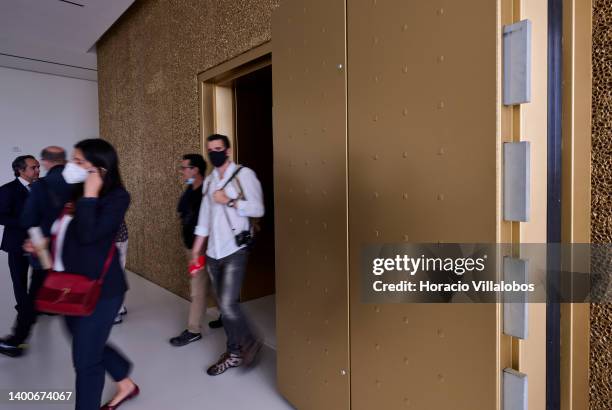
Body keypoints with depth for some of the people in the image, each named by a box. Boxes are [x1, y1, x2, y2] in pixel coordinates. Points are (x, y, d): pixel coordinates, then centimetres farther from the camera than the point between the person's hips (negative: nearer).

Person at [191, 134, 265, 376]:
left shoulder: (244, 175, -5)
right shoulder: (209, 181, 14)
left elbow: (258, 209, -12)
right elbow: (204, 219, 16)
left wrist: (229, 201, -17)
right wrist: (196, 251, 15)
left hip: (235, 251, -6)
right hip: (213, 253, 6)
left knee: (228, 303, -11)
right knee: (224, 305, 11)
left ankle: (250, 342, 15)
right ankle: (234, 353, 26)